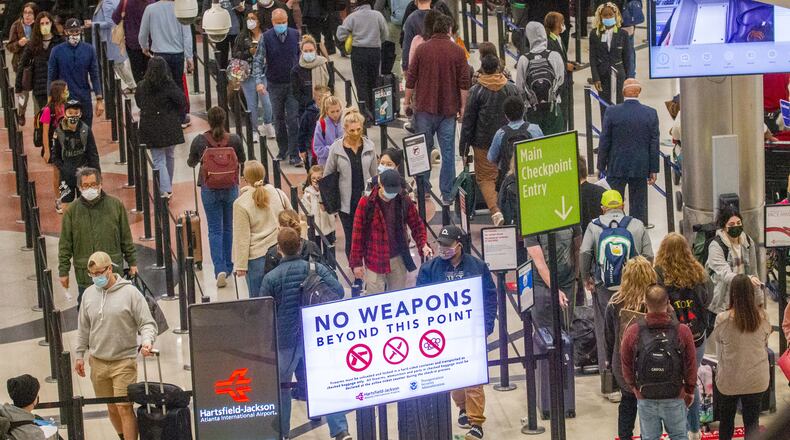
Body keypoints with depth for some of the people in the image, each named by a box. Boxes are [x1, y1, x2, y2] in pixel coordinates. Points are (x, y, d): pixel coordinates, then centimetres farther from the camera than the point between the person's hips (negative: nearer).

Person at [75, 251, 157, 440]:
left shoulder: (130, 293, -8)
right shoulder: (89, 294, 6)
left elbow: (147, 323, -6)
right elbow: (83, 328, 15)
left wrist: (147, 341, -25)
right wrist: (80, 355, 16)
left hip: (124, 362, -4)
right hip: (97, 362, 5)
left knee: (125, 408, -8)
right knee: (112, 408, 12)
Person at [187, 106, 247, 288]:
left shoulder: (199, 141, -13)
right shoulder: (234, 139, -12)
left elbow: (191, 162, 3)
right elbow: (242, 159, 6)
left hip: (209, 189, -1)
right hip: (231, 189, 1)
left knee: (215, 230, 3)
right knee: (228, 228, 17)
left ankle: (220, 268, -12)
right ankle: (227, 266, 27)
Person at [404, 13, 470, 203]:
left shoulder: (422, 49, -2)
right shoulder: (457, 51, -2)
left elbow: (411, 79, 0)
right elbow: (464, 82, -3)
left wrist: (407, 101, 10)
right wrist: (463, 106, 4)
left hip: (424, 108, 0)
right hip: (448, 109, 0)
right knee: (448, 152, 4)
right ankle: (447, 194, 3)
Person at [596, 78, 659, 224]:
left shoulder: (612, 112, -9)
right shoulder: (651, 113, -4)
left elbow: (604, 142, -5)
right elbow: (654, 144, -2)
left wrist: (601, 166, 4)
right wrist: (653, 170, 4)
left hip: (617, 168, -1)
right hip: (640, 168, 1)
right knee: (639, 207, 8)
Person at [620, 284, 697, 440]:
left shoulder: (632, 332, -11)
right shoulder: (682, 331, -12)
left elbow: (626, 366, 1)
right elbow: (691, 367, -3)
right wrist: (690, 391, 14)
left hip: (645, 398, 1)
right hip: (675, 398, -1)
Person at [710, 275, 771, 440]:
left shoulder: (723, 319, -19)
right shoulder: (762, 317, -12)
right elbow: (765, 344, 4)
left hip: (729, 379, -1)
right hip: (756, 380, 1)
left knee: (726, 420, 19)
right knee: (752, 421, 10)